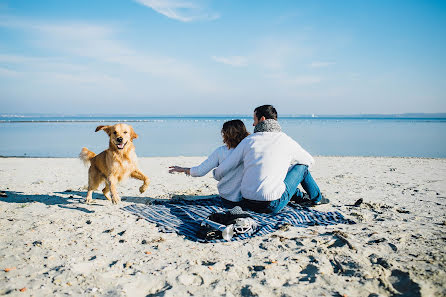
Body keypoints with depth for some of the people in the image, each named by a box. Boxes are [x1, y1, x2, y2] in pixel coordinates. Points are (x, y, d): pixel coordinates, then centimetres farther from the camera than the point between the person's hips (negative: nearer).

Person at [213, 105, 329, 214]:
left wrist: (216, 174, 27)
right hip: (272, 205, -3)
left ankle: (299, 196, 47)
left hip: (248, 203, 3)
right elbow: (310, 161, 16)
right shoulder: (286, 140, -1)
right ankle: (316, 198, 37)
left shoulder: (248, 140, 2)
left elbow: (222, 170, 3)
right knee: (302, 166, 17)